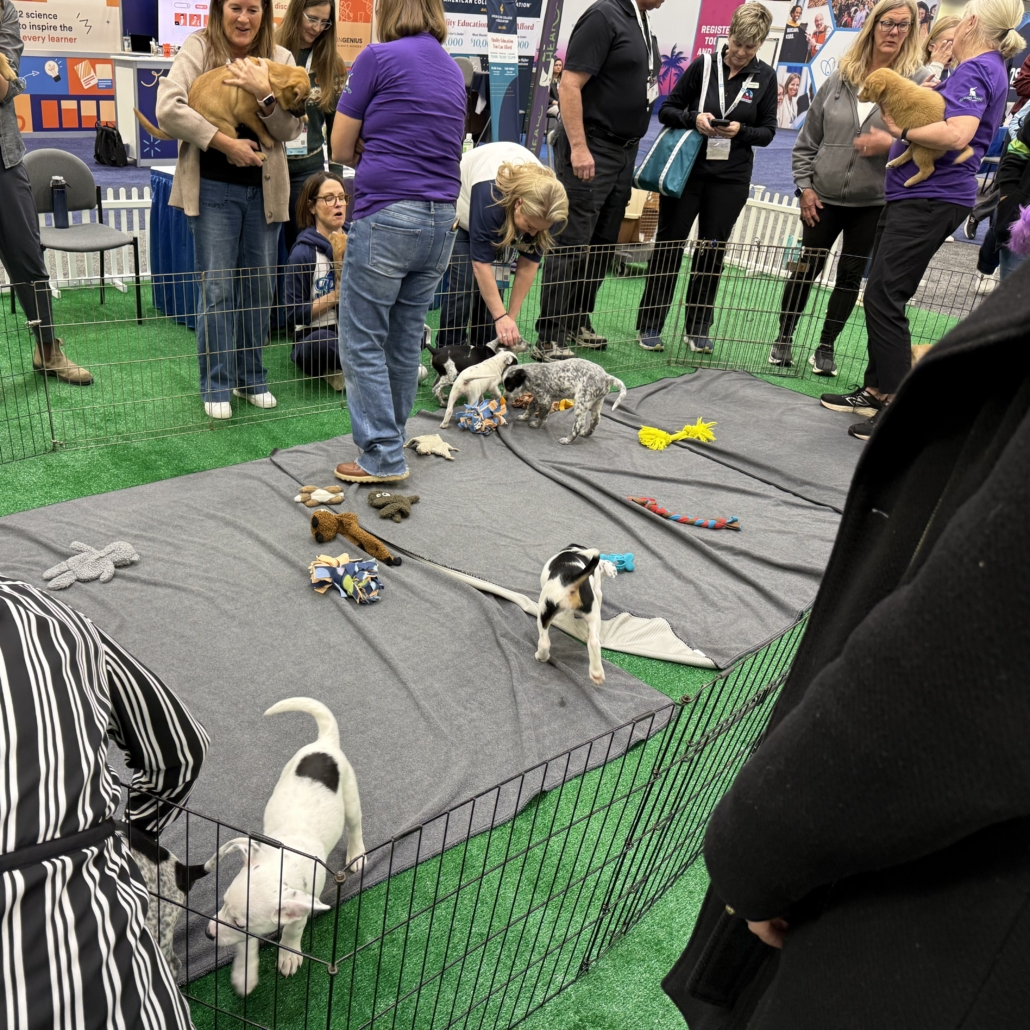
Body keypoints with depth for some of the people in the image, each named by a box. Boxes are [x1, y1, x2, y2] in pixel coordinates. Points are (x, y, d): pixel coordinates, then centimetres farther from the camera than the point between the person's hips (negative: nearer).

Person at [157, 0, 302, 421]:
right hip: (214, 188, -3)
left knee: (258, 286, 9)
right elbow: (169, 107, -14)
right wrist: (225, 142, -18)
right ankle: (216, 385, 9)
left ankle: (251, 377, 22)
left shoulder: (280, 58, 5)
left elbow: (290, 130, -2)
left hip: (263, 189, 3)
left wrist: (265, 94, -19)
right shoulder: (198, 47, -2)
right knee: (217, 287, -2)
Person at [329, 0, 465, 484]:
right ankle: (391, 440, 23)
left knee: (362, 341, 1)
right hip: (441, 220, 7)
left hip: (387, 217, -7)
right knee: (406, 340, 14)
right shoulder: (454, 71, 16)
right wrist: (382, 150, 13)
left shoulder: (378, 58, -4)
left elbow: (341, 148, 1)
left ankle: (382, 456, 2)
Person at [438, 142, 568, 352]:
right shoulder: (490, 195, -45)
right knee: (464, 282, -17)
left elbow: (529, 263, -22)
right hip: (463, 207, -4)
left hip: (502, 219, 4)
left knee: (494, 285, -11)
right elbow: (481, 263, -42)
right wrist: (501, 317, -45)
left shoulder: (546, 205, -30)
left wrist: (510, 318, -23)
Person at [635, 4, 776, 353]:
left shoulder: (765, 77, 3)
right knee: (669, 245, 2)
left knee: (712, 252, 6)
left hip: (730, 178, 1)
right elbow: (666, 110, 2)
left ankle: (697, 329, 17)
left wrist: (741, 130, -15)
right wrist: (693, 118, -17)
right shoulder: (704, 65, -1)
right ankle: (650, 326, 9)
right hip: (687, 170, -1)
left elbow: (768, 132, 5)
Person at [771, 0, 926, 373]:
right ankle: (784, 337, 23)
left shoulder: (918, 81, -4)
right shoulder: (840, 77, 3)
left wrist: (893, 144, -21)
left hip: (874, 203, -1)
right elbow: (807, 139, 8)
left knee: (850, 275, 7)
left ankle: (826, 347, 20)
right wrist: (805, 185, 2)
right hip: (823, 198, 1)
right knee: (806, 269, 7)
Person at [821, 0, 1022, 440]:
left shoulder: (976, 69, -11)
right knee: (880, 293, 13)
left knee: (885, 297, -11)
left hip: (930, 199, -10)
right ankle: (875, 392, 21)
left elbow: (956, 135, -25)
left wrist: (902, 130, -13)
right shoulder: (985, 69, 20)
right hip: (916, 195, 10)